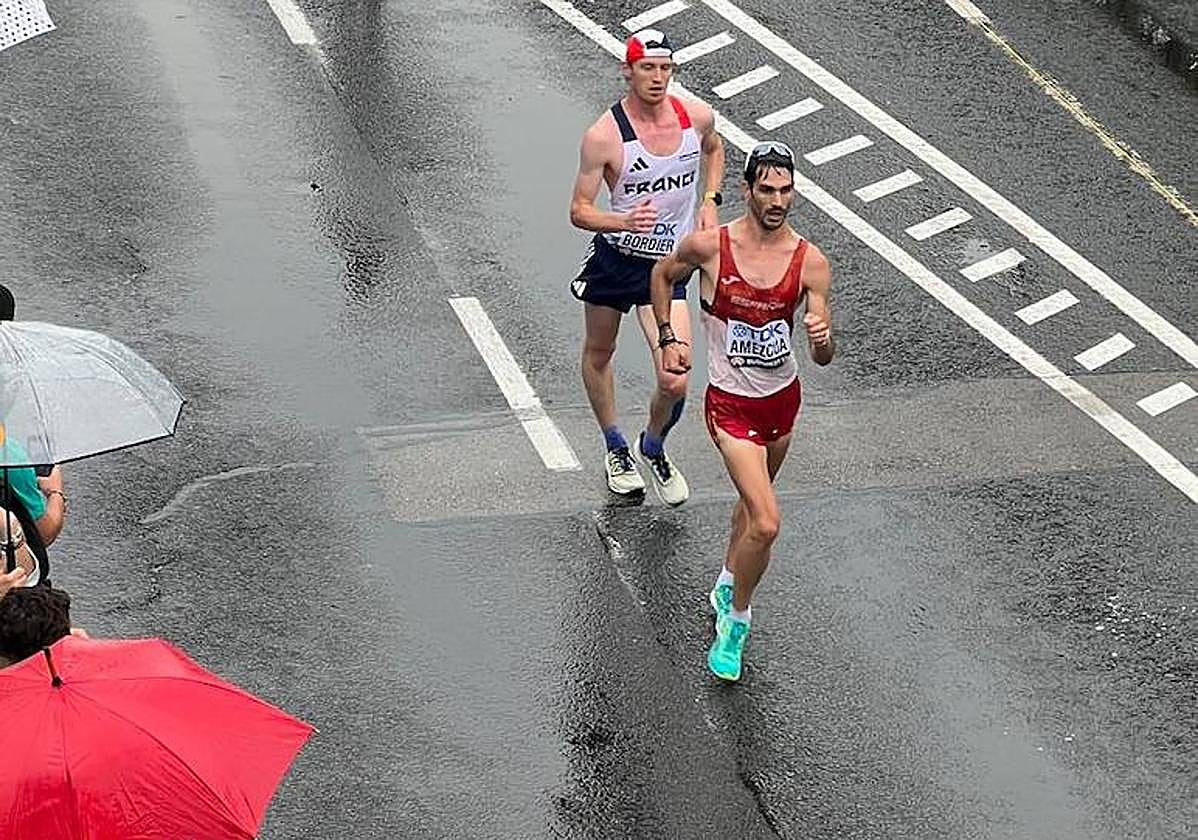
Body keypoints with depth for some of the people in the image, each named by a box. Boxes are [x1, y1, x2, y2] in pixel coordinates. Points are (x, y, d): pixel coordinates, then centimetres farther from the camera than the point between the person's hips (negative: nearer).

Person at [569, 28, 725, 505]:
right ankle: (615, 448, 47)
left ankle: (652, 448, 22)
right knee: (598, 355, 20)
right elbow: (579, 211, -16)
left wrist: (710, 201, 4)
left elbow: (713, 148, 18)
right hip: (613, 257, -1)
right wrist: (624, 222, -35)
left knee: (675, 383, -11)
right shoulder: (604, 135, -20)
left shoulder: (697, 117, -8)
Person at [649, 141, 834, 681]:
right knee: (766, 523, -16)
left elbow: (823, 358, -9)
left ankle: (727, 588, 51)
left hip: (783, 398, 4)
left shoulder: (810, 263, -11)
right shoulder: (709, 247, -16)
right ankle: (737, 619, 7)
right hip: (731, 404, -4)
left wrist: (822, 338, -32)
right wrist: (667, 337, 1)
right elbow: (663, 274, 7)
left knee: (753, 501, 25)